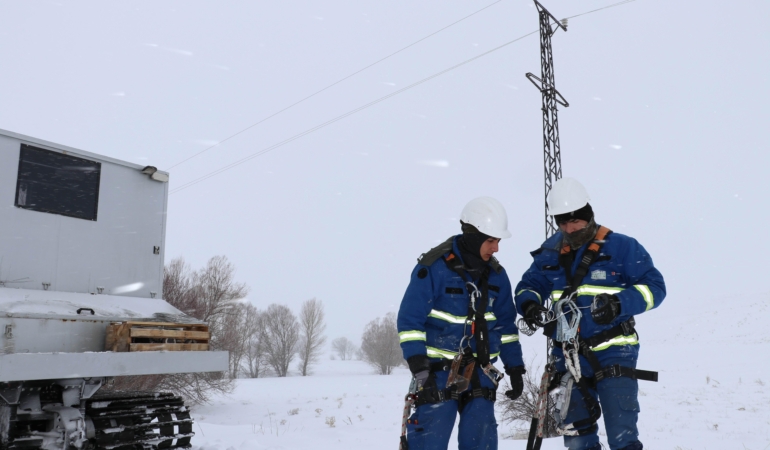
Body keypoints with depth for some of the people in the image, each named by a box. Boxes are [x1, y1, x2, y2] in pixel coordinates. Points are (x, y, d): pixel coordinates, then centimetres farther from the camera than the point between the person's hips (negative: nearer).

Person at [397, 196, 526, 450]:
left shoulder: (496, 274, 6)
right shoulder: (433, 268, -12)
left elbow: (505, 324, 14)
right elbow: (410, 320, -13)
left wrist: (515, 368, 11)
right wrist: (419, 368, -18)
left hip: (480, 370, 5)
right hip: (439, 369, -5)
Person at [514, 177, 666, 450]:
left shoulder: (620, 247, -5)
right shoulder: (550, 253, 7)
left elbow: (654, 286, -5)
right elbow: (530, 284, 14)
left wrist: (620, 304, -23)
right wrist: (529, 303, -10)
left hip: (614, 353, -4)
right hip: (569, 357, 5)